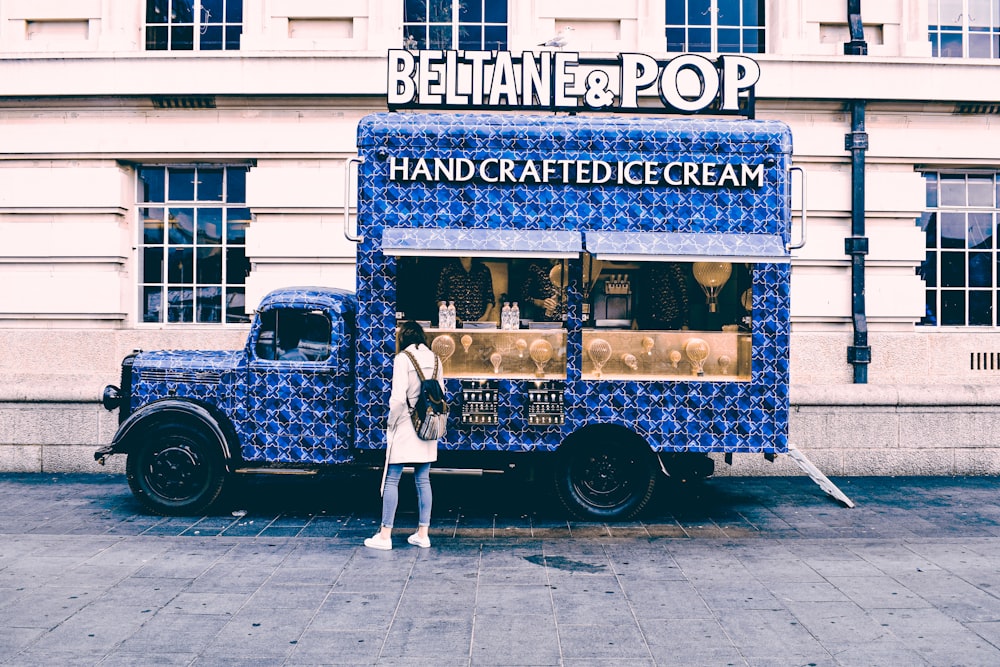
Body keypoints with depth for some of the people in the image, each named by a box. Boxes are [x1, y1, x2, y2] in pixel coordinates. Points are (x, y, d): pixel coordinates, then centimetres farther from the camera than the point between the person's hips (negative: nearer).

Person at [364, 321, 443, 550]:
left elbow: (398, 397, -16)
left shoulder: (403, 359, -10)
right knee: (423, 480, 11)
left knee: (392, 479, 2)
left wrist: (391, 423, -4)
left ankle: (385, 535, 5)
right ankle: (422, 533, 15)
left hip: (405, 427, -6)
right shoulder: (435, 359, 7)